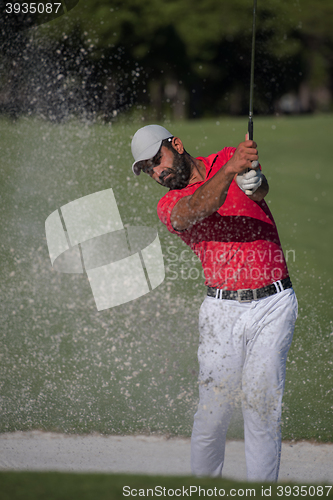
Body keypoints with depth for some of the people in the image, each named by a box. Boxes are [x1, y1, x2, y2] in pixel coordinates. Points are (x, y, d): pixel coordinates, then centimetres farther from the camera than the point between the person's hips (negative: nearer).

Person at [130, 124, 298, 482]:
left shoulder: (232, 157, 7)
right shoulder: (169, 206, 5)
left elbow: (261, 190, -15)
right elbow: (193, 211, -20)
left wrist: (253, 180, -41)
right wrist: (229, 170, -38)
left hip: (273, 304, -1)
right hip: (222, 310, 1)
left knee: (262, 406, -7)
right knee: (213, 410, -5)